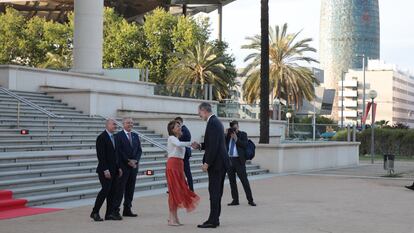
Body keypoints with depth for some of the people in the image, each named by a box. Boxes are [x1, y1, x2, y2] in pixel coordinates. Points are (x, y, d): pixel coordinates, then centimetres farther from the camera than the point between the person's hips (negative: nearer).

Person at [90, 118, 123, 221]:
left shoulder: (113, 137, 15)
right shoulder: (101, 137, -11)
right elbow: (100, 155, -17)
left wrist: (118, 168, 14)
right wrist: (105, 170, -21)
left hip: (114, 170, 8)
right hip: (105, 170, -8)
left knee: (113, 191, 6)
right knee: (105, 190, -11)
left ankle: (109, 214, 10)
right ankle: (95, 212, -1)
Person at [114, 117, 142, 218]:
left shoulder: (135, 136, 15)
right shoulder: (119, 135, -5)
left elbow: (139, 150, 12)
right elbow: (119, 151, -11)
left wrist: (135, 160, -5)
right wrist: (128, 161, -14)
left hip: (134, 165, 6)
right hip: (123, 166, -6)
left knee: (130, 188, 8)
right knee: (120, 188, -5)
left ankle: (127, 209, 14)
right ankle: (116, 210, -1)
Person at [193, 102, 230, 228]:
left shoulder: (212, 123, -16)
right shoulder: (216, 121, 16)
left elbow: (214, 145, -22)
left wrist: (207, 163, -19)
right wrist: (200, 146, 12)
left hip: (216, 163, -10)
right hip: (221, 162, 10)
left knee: (214, 191, -7)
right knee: (217, 191, 12)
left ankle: (213, 220, -5)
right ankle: (215, 218, 17)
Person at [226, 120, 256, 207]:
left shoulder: (243, 134, 4)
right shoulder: (228, 135, 13)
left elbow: (245, 145, -10)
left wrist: (236, 139, -13)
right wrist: (227, 135, -5)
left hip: (238, 160, -4)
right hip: (229, 160, 4)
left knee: (244, 180, -3)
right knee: (232, 181, 7)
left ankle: (250, 200, 2)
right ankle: (235, 200, 14)